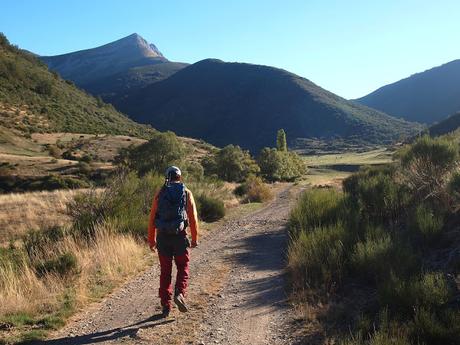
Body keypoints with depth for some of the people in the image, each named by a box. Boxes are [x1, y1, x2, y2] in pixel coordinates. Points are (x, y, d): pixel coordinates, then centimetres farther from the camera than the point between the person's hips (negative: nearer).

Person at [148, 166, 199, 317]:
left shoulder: (160, 194, 4)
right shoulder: (187, 193, 1)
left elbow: (152, 218, 3)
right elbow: (193, 218, -2)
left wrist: (151, 240, 10)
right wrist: (195, 239, 6)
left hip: (162, 237, 2)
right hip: (179, 236, -1)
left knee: (165, 271, 11)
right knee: (183, 268, 16)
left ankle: (166, 306, 13)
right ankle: (179, 293, -7)